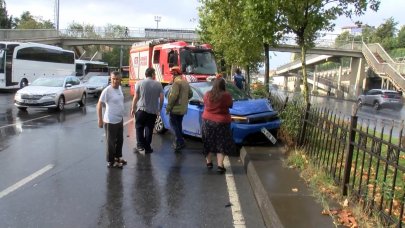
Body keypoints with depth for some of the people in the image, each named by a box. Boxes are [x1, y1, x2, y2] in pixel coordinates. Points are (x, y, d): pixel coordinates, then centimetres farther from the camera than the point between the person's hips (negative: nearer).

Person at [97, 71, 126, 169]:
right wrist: (100, 120, -20)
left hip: (120, 119, 8)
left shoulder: (119, 88, 4)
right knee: (111, 142, 5)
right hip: (111, 121, -8)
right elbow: (99, 105, -18)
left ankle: (118, 157, 38)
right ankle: (111, 161, 18)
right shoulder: (107, 90, -19)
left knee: (120, 140, 20)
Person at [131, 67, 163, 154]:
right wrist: (159, 109, 11)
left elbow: (136, 97, -3)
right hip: (153, 111, 1)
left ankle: (140, 144, 5)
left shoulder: (139, 83, -3)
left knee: (139, 127, 14)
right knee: (149, 129, 10)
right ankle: (147, 147, 15)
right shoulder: (158, 84, 0)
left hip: (141, 109, -1)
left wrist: (133, 108, 7)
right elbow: (161, 98, -1)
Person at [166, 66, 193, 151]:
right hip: (183, 109, 9)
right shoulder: (186, 82, 14)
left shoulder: (176, 82, -16)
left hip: (175, 108, -9)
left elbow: (173, 96, -23)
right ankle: (179, 141, 23)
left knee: (174, 125, -2)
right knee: (179, 125, 17)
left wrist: (168, 107, -17)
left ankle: (180, 142, -8)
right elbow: (190, 94, 21)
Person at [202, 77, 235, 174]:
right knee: (221, 144, 5)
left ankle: (208, 162, 26)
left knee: (208, 143, 17)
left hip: (207, 121, 3)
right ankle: (220, 165, -2)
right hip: (221, 122, -3)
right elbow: (230, 105, -1)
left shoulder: (207, 94, -5)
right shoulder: (226, 95, -14)